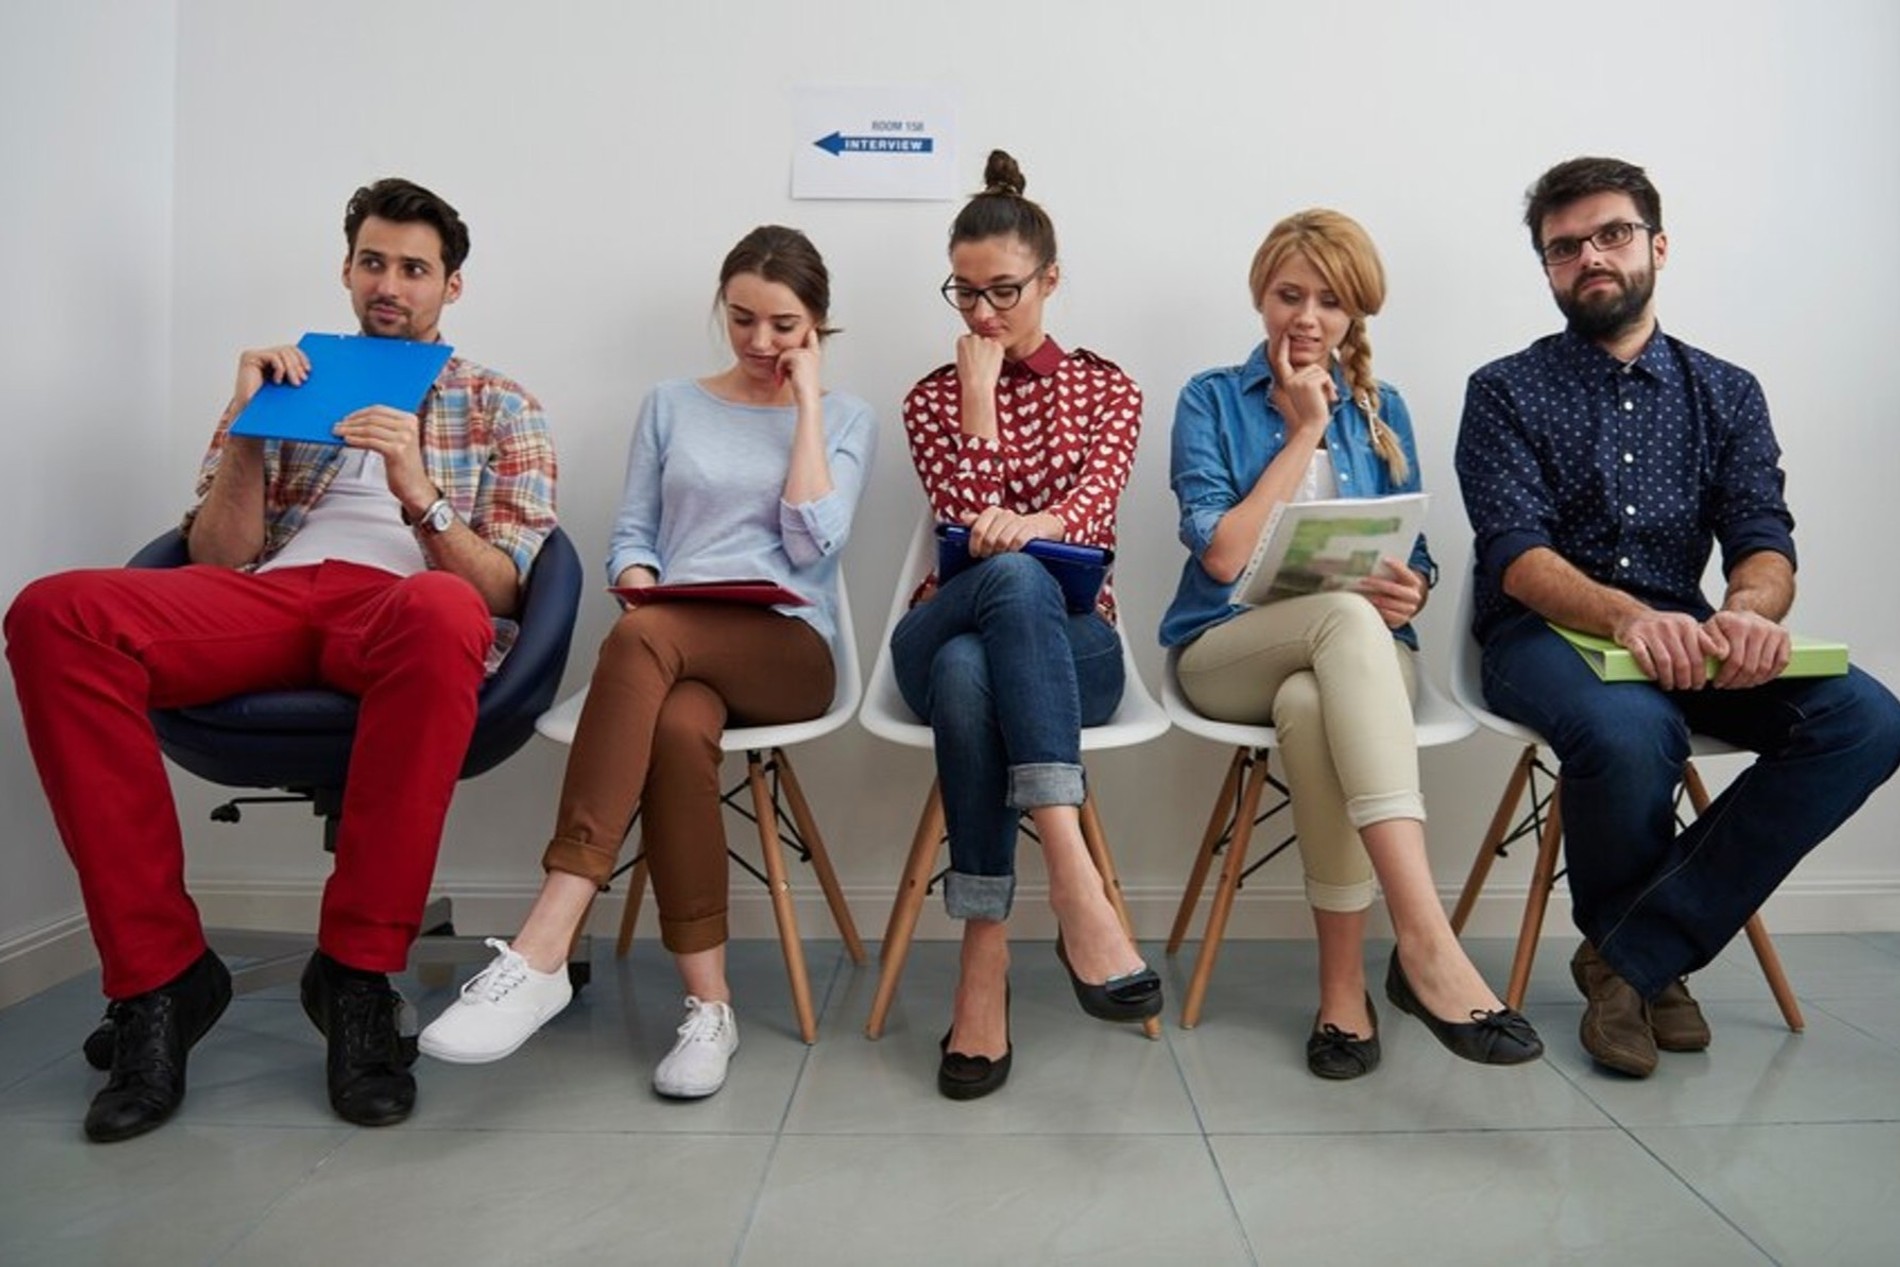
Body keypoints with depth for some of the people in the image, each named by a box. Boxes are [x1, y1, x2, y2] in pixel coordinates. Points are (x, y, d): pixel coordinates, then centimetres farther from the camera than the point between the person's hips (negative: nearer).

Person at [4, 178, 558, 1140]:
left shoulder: (502, 409, 19)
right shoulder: (285, 383, 25)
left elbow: (498, 592, 5)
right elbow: (219, 562, 14)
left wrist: (420, 494, -12)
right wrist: (245, 425, 1)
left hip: (399, 611, -3)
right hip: (268, 600, 3)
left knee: (443, 613, -40)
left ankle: (356, 971, -25)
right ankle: (159, 972, -18)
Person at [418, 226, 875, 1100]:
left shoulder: (846, 419, 12)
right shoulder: (670, 405, 18)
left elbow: (813, 545, -4)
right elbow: (630, 535, 13)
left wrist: (807, 401, 0)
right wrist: (640, 589, -10)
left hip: (788, 649, -2)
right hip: (672, 647, 2)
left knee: (640, 639, -35)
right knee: (677, 727, -36)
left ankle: (543, 950, -37)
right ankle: (708, 1003, -26)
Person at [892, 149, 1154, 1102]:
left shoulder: (1106, 388, 14)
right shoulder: (933, 398, 14)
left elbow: (1092, 509, -7)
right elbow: (968, 525, -3)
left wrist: (1029, 526, -30)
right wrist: (979, 392, -4)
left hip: (1070, 643, 0)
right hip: (944, 633, 0)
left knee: (970, 672, -38)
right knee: (1012, 578, -39)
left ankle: (986, 964, -38)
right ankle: (1074, 880, -46)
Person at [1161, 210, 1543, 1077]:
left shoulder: (1381, 409, 14)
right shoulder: (1212, 400, 5)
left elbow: (1414, 561, 12)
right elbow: (1222, 554, -8)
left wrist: (1408, 589, -13)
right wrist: (1305, 431, -5)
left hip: (1355, 653, 2)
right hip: (1231, 651, -2)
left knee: (1311, 704, -37)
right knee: (1347, 614, -37)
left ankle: (1344, 986, -27)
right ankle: (1426, 940, -45)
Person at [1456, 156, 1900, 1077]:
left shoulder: (1727, 394, 14)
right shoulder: (1506, 392, 3)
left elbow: (1765, 543, 2)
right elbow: (1517, 554, -10)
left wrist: (1748, 610, -23)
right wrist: (1625, 614, -31)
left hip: (1684, 639, 4)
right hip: (1543, 632, -4)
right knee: (1630, 730, -36)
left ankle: (1635, 955, -15)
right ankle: (1644, 952, -3)